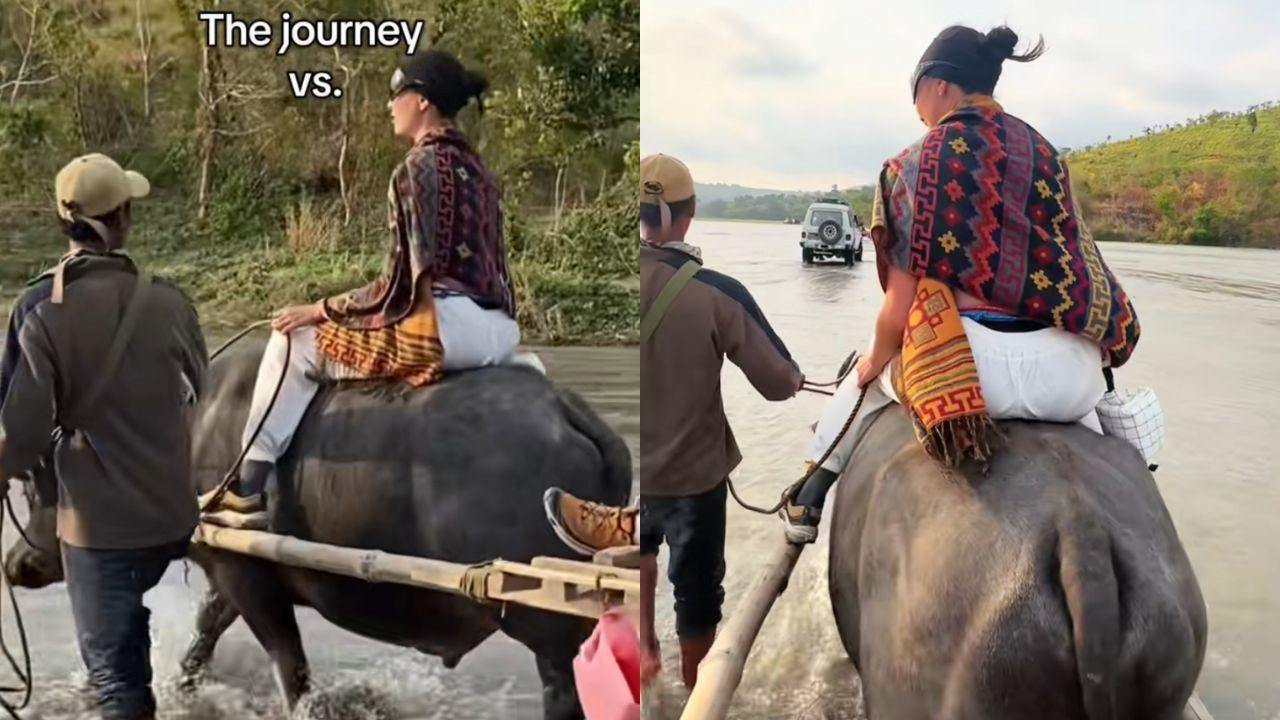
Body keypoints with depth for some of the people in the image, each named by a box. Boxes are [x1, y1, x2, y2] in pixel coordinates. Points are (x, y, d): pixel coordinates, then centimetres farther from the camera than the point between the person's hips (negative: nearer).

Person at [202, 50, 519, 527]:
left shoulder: (418, 169, -9)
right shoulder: (474, 167, 16)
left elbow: (402, 284, -13)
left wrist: (322, 310, -4)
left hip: (449, 325, -10)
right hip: (501, 330, 10)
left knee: (295, 340, 3)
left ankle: (248, 490, 6)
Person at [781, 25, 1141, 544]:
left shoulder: (916, 165, -1)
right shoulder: (1047, 154, 13)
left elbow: (902, 304, -4)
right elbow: (1079, 269, 17)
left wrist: (875, 360, 16)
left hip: (977, 367, -3)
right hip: (1075, 373, 4)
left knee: (867, 378, 30)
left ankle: (807, 505, 42)